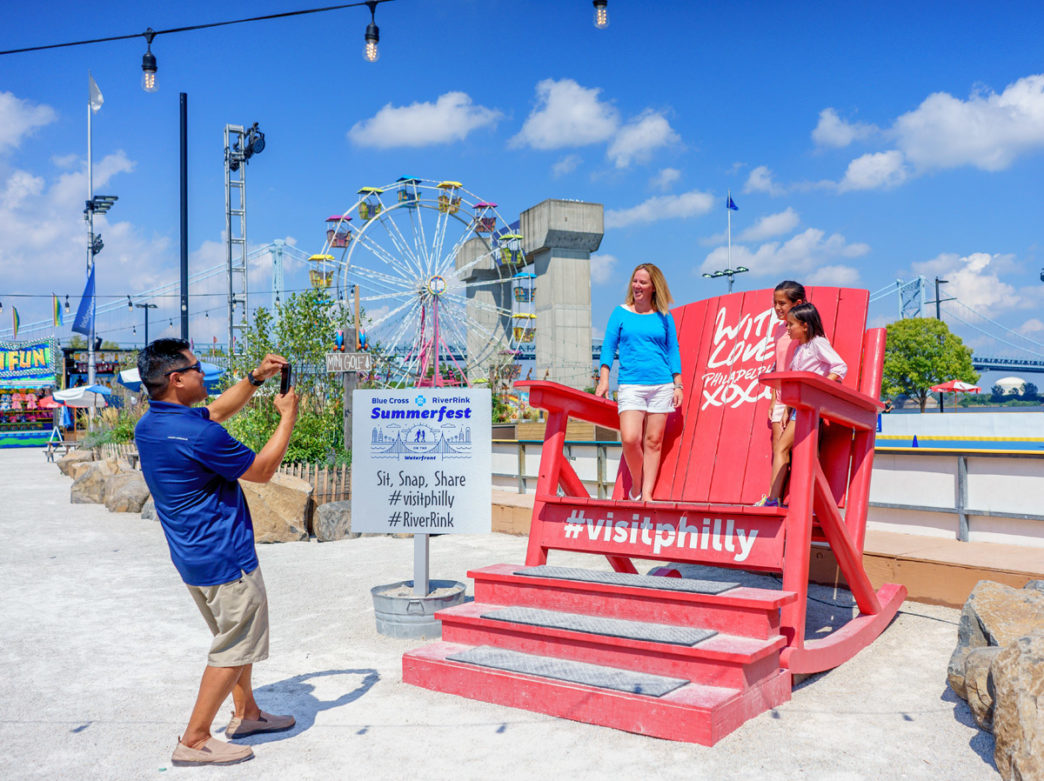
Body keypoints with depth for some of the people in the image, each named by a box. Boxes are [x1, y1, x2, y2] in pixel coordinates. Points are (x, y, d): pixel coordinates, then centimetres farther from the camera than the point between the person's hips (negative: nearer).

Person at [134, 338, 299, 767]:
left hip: (192, 554, 10)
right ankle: (194, 741, 12)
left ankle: (246, 713, 37)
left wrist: (256, 378, 13)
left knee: (235, 634, 24)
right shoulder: (198, 434, -26)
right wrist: (287, 417, -4)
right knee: (236, 646, 4)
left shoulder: (147, 426, 3)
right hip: (224, 558, -10)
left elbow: (217, 410, 19)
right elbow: (262, 470, -13)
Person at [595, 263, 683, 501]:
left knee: (653, 441, 2)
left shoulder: (663, 317, 8)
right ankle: (635, 484, 11)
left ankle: (647, 493, 10)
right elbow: (608, 346, 7)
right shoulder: (621, 313, 6)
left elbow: (673, 350, 11)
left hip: (661, 385, 1)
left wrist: (678, 385, 5)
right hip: (630, 385, -1)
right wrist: (604, 379, -1)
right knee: (630, 439, -13)